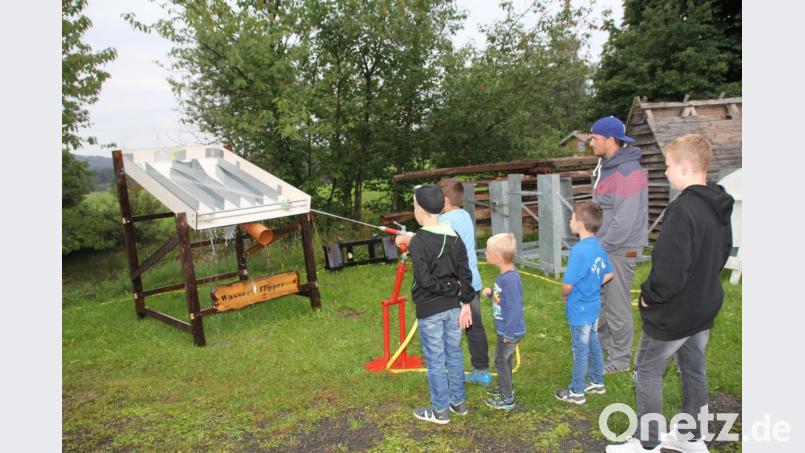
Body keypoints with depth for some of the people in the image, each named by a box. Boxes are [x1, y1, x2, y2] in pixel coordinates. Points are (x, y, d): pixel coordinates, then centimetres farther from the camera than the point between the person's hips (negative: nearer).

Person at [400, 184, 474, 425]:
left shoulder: (418, 242, -17)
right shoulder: (454, 237, 1)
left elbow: (425, 281, -20)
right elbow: (465, 273, 2)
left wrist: (455, 290, -9)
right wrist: (466, 303, 6)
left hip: (430, 310, -6)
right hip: (453, 307, 6)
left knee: (435, 360, 6)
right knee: (454, 354, 18)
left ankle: (440, 410, 18)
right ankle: (458, 401, 31)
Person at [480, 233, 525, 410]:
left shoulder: (511, 279, -29)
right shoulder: (504, 275, 2)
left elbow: (515, 307, -27)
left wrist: (509, 333, -23)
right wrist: (491, 293, -1)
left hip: (510, 331, -9)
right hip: (505, 329, 9)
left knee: (501, 361, 4)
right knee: (504, 359, 23)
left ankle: (507, 399, 18)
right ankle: (504, 388, 42)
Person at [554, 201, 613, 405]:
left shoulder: (579, 250, -27)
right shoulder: (598, 247, -1)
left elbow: (568, 285, -26)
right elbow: (609, 274, 12)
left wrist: (564, 294, -6)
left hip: (579, 310, -8)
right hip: (594, 306, 8)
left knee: (580, 350, 5)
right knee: (593, 344, 22)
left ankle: (576, 392, 19)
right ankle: (597, 382, 37)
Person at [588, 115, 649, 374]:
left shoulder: (628, 173, -21)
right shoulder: (606, 167, 11)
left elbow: (625, 222, -24)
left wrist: (600, 247, -16)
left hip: (620, 250, -9)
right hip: (603, 246, 9)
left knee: (617, 306, 2)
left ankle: (619, 360, 18)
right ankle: (604, 343, 36)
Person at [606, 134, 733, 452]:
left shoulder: (683, 209, -28)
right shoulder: (719, 207, 3)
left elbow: (669, 267, -30)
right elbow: (723, 251, 16)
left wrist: (650, 295, -14)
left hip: (674, 313, -9)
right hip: (705, 306, 9)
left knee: (647, 372, 6)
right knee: (693, 369, 20)